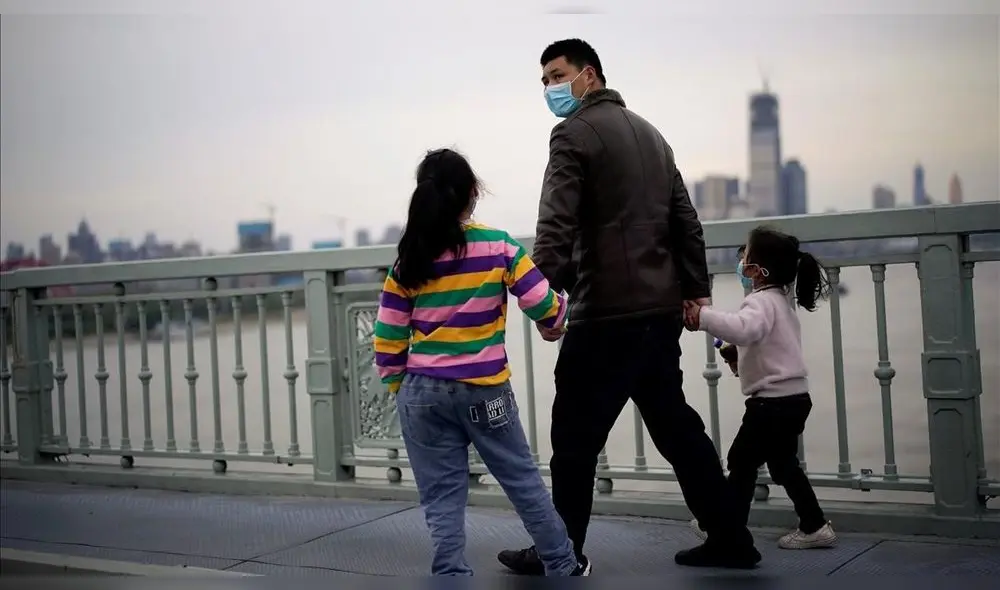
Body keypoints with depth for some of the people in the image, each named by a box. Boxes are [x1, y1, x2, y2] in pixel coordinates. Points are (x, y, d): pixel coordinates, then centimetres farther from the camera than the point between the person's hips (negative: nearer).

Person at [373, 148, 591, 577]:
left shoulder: (408, 262, 0)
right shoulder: (498, 247, -6)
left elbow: (388, 340, 1)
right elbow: (546, 309, -8)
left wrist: (399, 388, 13)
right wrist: (559, 320, 14)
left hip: (423, 394, 1)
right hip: (484, 391, -1)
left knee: (441, 498, 7)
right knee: (524, 482, 15)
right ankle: (563, 567, 27)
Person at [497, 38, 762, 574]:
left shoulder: (575, 133, -4)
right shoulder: (648, 132, 20)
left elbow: (556, 225, -17)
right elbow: (685, 220, 18)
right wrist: (696, 289, 19)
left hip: (606, 313, -8)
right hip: (659, 309, 8)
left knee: (575, 436, 1)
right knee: (675, 426, 14)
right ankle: (729, 540, 17)